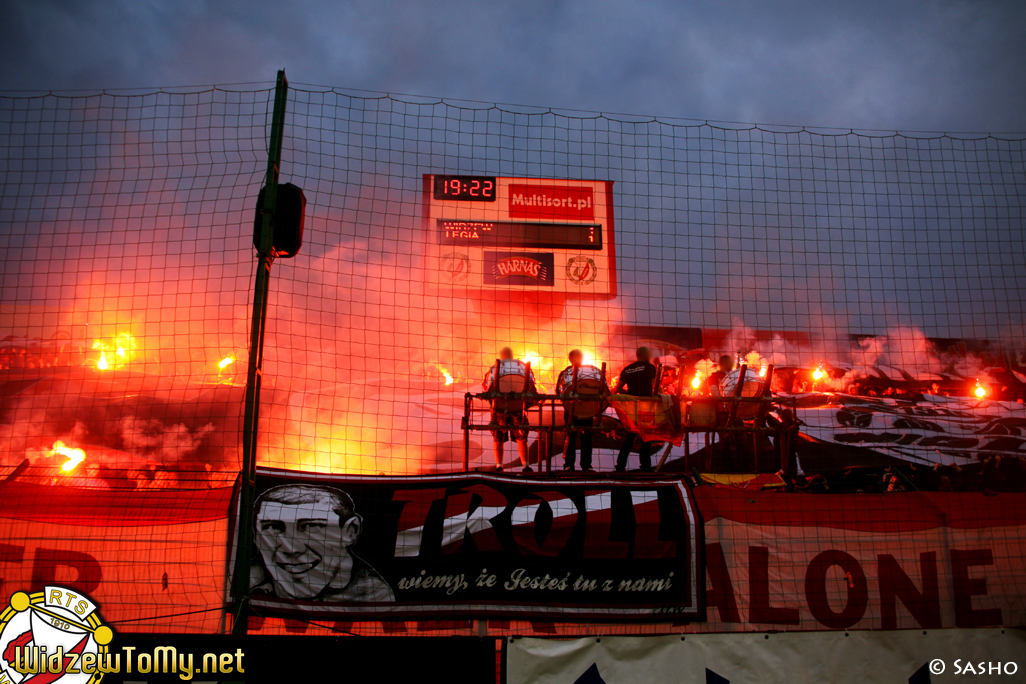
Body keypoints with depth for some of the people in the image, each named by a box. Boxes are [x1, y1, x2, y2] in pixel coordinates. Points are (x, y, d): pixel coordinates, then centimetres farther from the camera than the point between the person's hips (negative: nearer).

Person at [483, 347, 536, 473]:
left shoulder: (494, 368, 7)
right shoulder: (523, 366, 10)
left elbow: (488, 389, 3)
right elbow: (532, 388, 8)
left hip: (500, 408, -1)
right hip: (519, 408, 1)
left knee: (498, 438, 10)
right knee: (521, 438, 11)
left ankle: (499, 465, 4)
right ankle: (525, 465, 2)